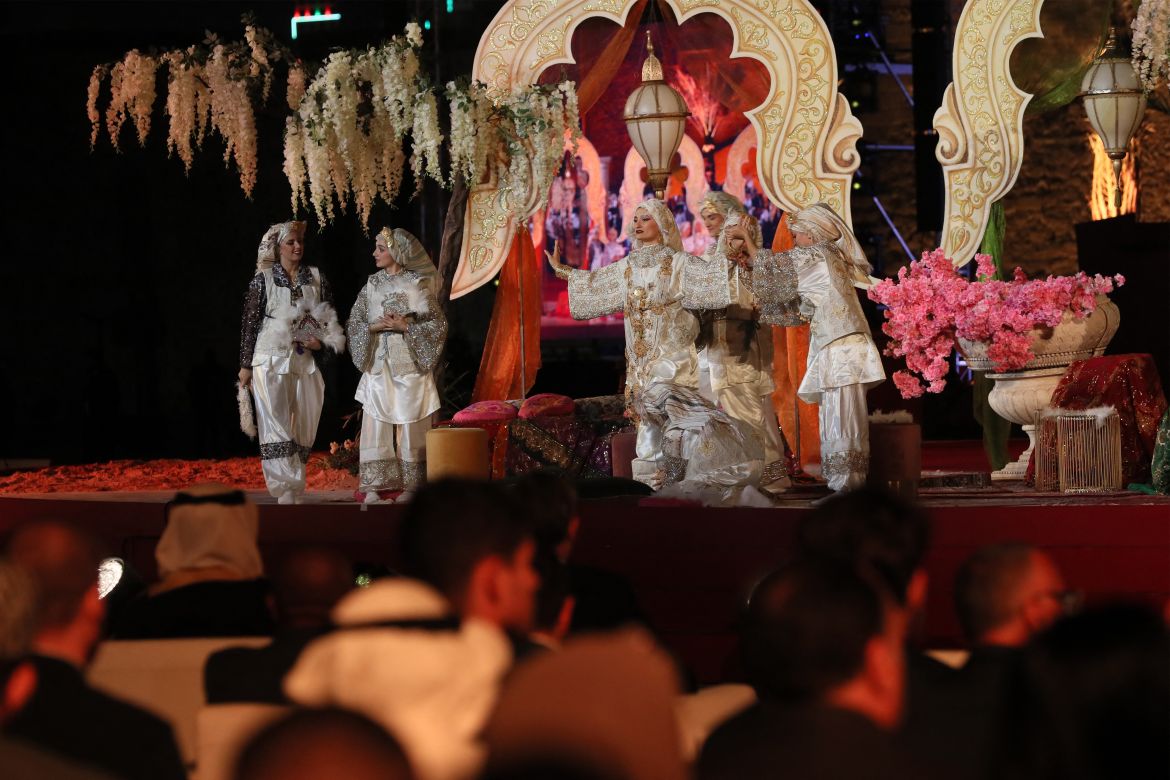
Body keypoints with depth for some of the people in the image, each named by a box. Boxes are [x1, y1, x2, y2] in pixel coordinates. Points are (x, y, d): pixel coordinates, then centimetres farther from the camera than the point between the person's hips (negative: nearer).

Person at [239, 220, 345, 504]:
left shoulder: (317, 278, 9)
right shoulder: (263, 280, 1)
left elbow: (331, 321, 14)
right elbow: (249, 324, 2)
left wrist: (321, 344, -6)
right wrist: (245, 366, 1)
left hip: (305, 362, 3)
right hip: (271, 361, -3)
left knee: (302, 430, 2)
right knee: (277, 429, -12)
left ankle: (294, 493, 9)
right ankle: (287, 494, -16)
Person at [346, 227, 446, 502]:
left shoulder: (417, 284, -1)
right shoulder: (372, 285, 9)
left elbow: (438, 324, -2)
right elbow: (354, 323, 9)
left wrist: (407, 327, -13)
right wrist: (375, 326, -10)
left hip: (409, 365, -3)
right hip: (378, 366, 3)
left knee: (411, 426, -3)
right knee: (376, 425, -2)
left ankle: (410, 486, 3)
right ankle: (374, 487, -1)